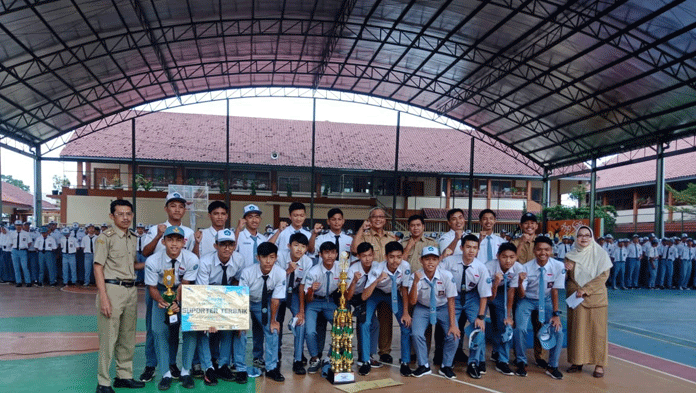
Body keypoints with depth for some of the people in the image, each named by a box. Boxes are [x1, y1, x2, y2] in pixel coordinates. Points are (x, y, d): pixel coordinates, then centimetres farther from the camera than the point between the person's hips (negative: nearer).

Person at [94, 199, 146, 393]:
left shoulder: (132, 238, 14)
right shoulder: (106, 237, -7)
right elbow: (98, 267, -11)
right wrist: (103, 297, -18)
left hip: (131, 290, 7)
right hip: (112, 288, -7)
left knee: (128, 337, 14)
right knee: (108, 338, -3)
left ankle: (124, 376, 26)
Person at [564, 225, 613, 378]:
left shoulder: (601, 254, 0)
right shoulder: (571, 255, 9)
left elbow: (603, 276, -8)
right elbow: (566, 278, 12)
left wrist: (585, 289, -15)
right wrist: (565, 270, -11)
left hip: (596, 297, -3)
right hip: (575, 298, 3)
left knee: (597, 330, -2)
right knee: (576, 330, 4)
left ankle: (599, 364, 6)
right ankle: (577, 361, 11)